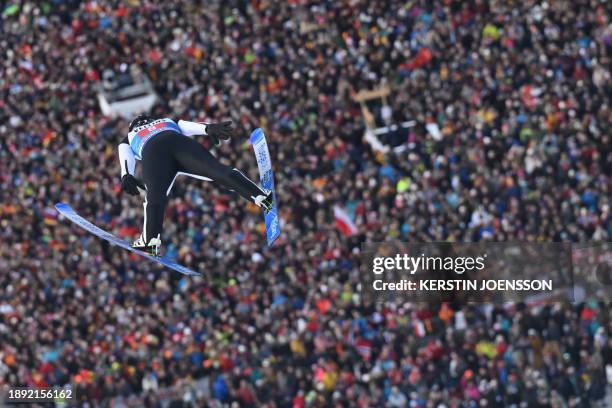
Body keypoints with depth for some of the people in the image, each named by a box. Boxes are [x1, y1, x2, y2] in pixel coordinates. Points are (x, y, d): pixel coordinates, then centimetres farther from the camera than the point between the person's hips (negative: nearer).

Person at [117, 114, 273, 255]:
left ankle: (151, 239, -40)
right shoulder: (168, 121, 45)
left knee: (155, 196, -19)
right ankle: (260, 195, -29)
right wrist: (209, 128, 7)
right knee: (218, 170, -13)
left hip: (152, 152, -1)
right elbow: (187, 126, 25)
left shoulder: (129, 138, 41)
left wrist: (126, 176, 3)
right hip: (181, 143, 1)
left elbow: (125, 156, 20)